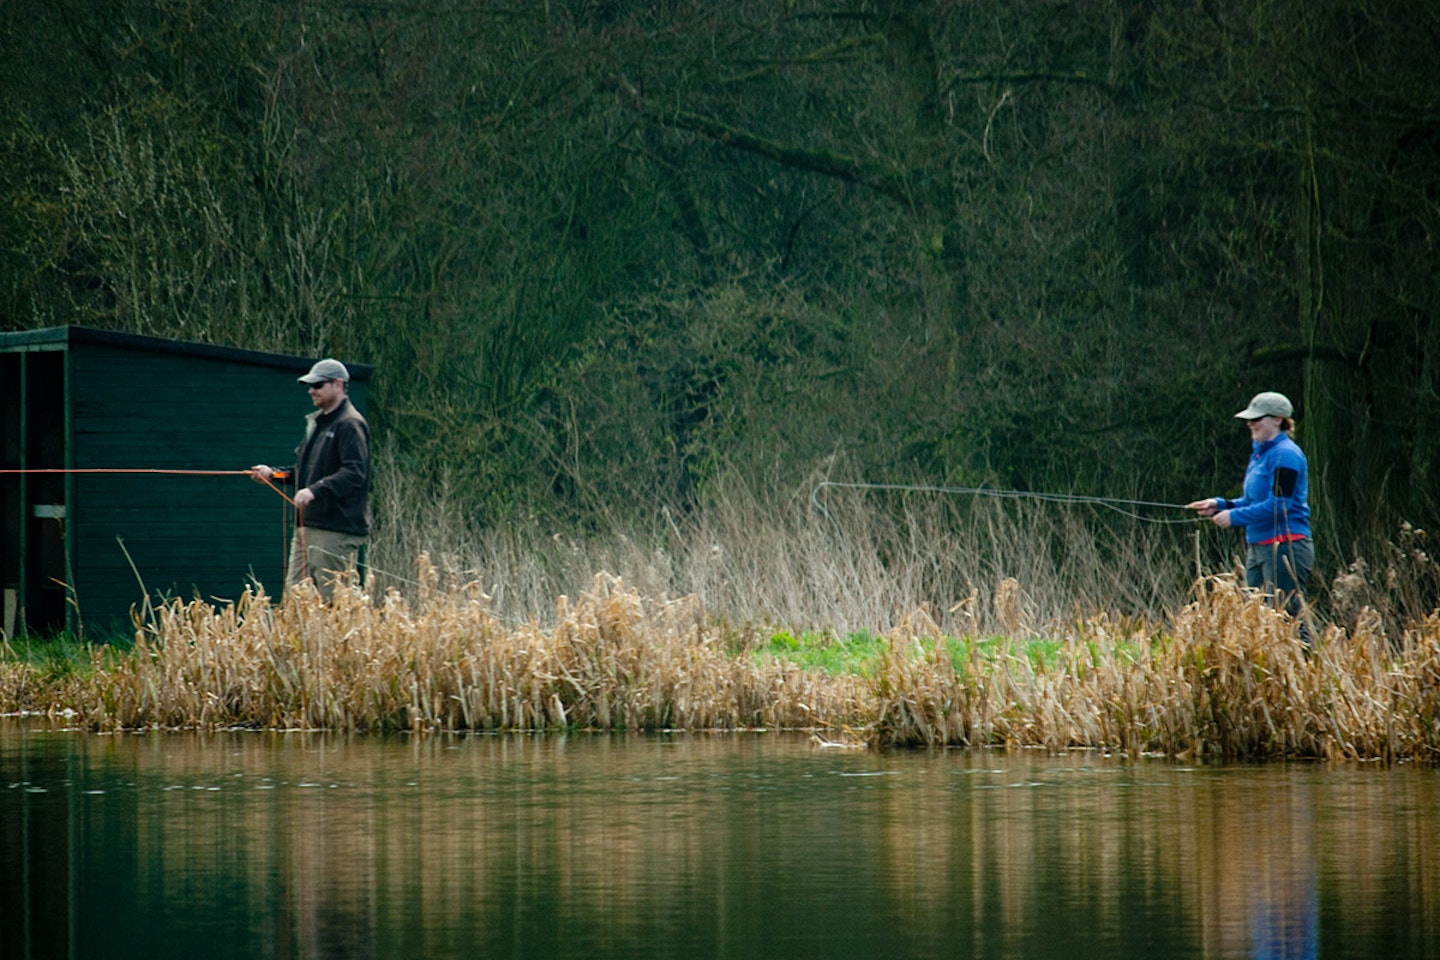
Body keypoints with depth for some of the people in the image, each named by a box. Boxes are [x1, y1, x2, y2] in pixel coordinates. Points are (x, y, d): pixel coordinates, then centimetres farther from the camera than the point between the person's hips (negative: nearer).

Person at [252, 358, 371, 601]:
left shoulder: (350, 424, -10)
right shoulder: (315, 422, 20)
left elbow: (355, 473, -22)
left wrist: (316, 490, -31)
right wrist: (273, 473, 14)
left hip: (337, 530, -10)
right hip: (308, 525, 10)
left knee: (333, 599, -9)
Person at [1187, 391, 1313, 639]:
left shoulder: (1286, 455, -13)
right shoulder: (1259, 453, 16)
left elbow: (1278, 505, -19)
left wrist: (1234, 516, -14)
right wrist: (1219, 505, 7)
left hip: (1285, 549, -10)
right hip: (1258, 548, 10)